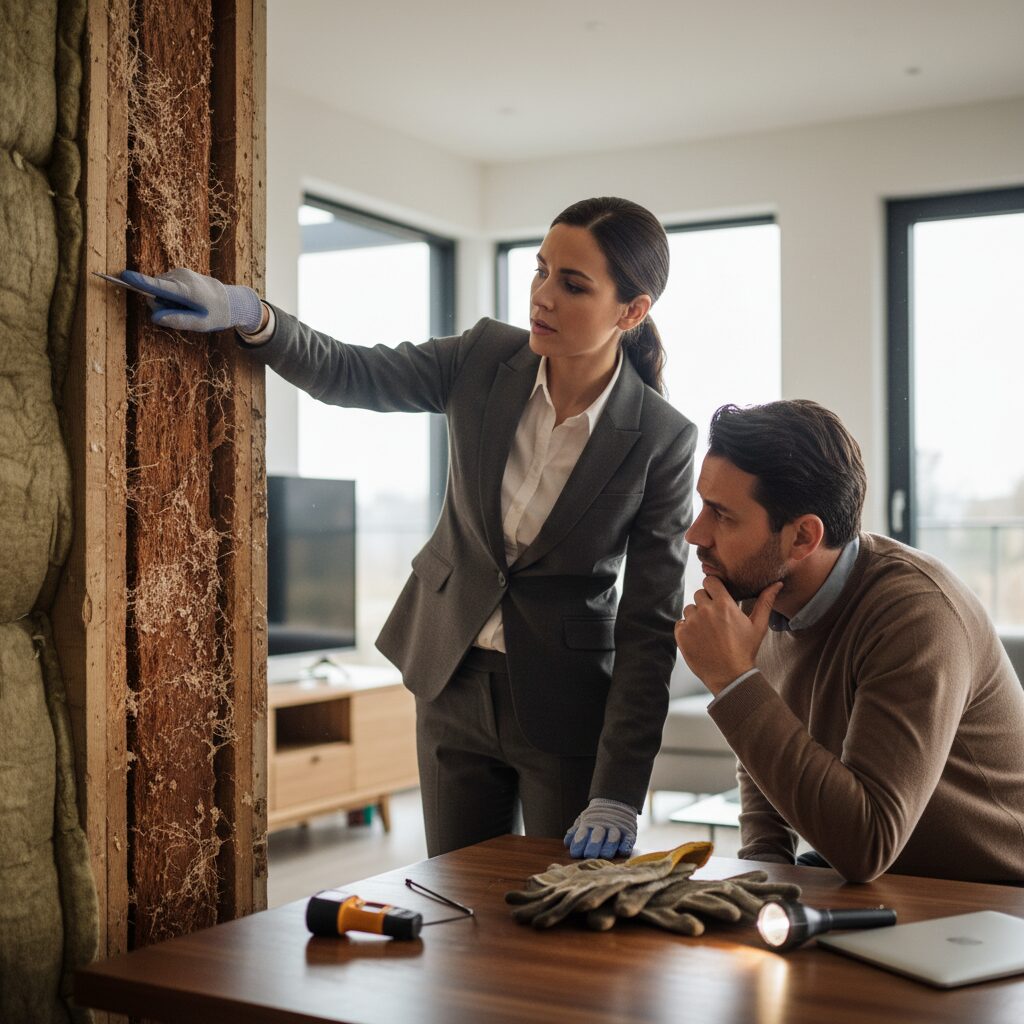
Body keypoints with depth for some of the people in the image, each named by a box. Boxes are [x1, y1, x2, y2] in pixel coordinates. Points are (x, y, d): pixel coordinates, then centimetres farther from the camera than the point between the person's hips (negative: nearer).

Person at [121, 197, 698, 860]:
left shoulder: (663, 440, -17)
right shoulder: (487, 358, -7)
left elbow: (650, 623, -15)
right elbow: (344, 373, -4)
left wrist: (618, 795, -19)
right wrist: (247, 313, -24)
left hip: (566, 706, -3)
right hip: (454, 684, 4)